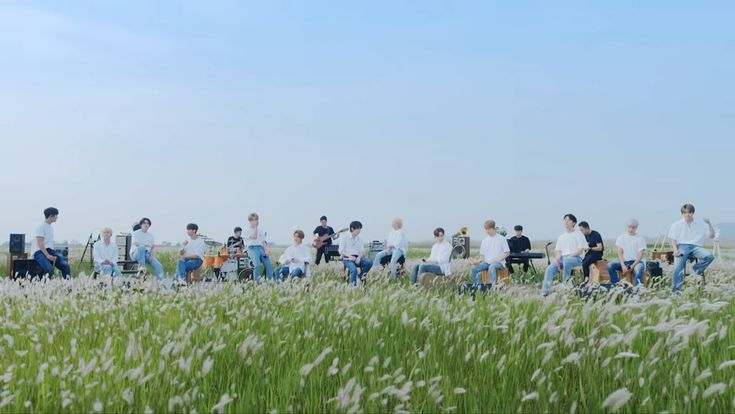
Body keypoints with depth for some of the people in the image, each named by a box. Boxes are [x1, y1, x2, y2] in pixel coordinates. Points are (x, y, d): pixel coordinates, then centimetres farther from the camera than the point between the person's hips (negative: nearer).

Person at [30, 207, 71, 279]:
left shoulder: (51, 228, 20)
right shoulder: (41, 227, -6)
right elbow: (40, 243, -14)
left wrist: (53, 255, 7)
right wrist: (47, 255, -22)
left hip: (49, 251, 8)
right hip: (39, 252, -8)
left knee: (65, 266, -14)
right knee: (49, 269, -33)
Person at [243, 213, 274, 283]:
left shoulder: (260, 230, 23)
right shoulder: (247, 230, 7)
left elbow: (263, 242, 17)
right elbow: (254, 237, -11)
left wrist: (266, 250, 1)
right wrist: (256, 227, -2)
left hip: (261, 248, 5)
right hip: (252, 248, -5)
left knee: (268, 264, -15)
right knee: (257, 264, -28)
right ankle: (257, 282, -25)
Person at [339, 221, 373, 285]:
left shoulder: (359, 239, 18)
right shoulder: (344, 238, 3)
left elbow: (361, 251, 12)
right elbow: (341, 251, -3)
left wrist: (359, 257, -11)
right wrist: (349, 256, -20)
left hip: (357, 258, 5)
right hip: (347, 259, -5)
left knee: (369, 263, -23)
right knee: (354, 269, -35)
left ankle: (361, 277, -9)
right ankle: (353, 284, -26)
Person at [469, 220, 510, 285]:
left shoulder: (501, 239, 2)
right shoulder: (484, 240, 15)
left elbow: (507, 253, -1)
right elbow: (482, 256, 14)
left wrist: (499, 260, -15)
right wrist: (476, 262, -5)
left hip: (499, 263, -5)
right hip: (487, 262, 5)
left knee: (491, 267, -40)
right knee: (474, 268, -23)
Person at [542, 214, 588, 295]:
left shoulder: (579, 235, 6)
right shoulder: (561, 237, 23)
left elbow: (580, 250, -4)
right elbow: (558, 250, 17)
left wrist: (569, 256, -17)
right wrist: (558, 259, -5)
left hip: (576, 257, -5)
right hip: (562, 258, 5)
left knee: (566, 261, -41)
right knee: (550, 268, -22)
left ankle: (566, 282, -28)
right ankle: (546, 291, -29)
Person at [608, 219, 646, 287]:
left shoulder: (640, 239, 2)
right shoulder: (621, 238, 8)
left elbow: (640, 255, -5)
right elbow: (620, 252, 1)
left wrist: (632, 266, -18)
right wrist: (623, 265, -15)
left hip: (636, 261, -3)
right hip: (624, 261, 3)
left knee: (638, 269, -38)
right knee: (610, 265, -23)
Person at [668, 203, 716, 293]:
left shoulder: (701, 224, 14)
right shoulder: (676, 225, 13)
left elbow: (712, 236, 12)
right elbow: (673, 239, 10)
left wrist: (709, 224, -3)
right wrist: (675, 250, -8)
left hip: (696, 247, 1)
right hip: (682, 246, -1)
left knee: (709, 256, -28)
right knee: (678, 267, -25)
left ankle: (698, 268, -1)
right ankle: (676, 290, -18)